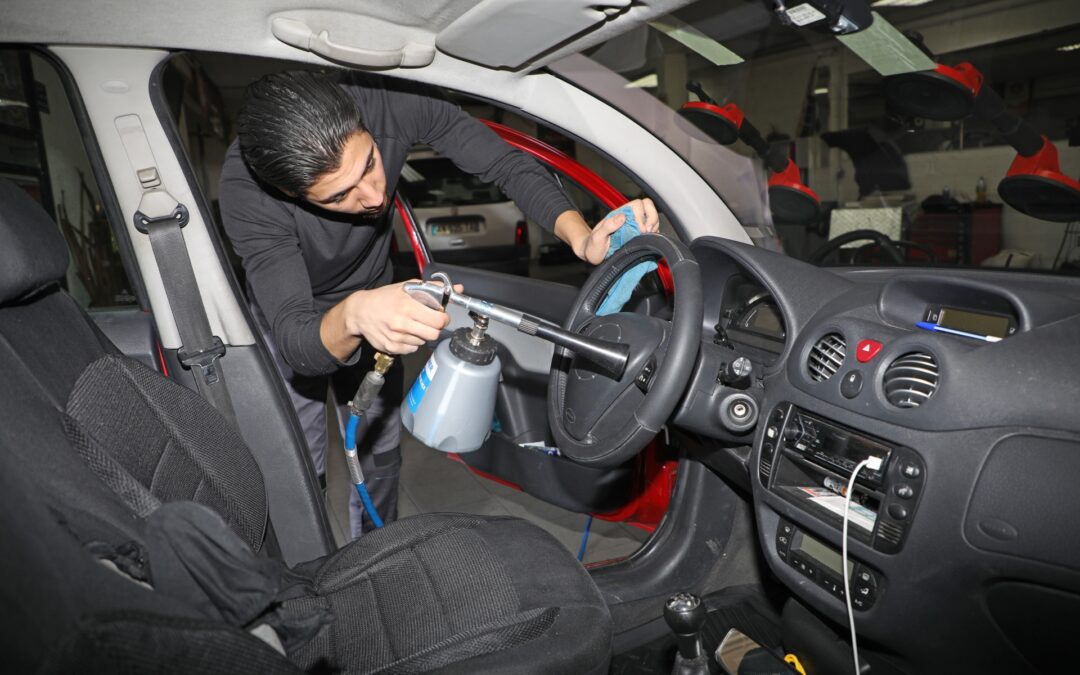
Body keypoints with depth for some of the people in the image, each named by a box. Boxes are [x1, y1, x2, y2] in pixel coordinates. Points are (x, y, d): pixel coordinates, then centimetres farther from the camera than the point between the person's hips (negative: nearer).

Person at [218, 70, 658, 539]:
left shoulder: (393, 100, -34)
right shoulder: (246, 193, -39)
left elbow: (507, 165, -25)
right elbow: (294, 338, -44)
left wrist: (583, 238, -40)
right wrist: (352, 316, -67)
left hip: (372, 300, 3)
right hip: (292, 319, -2)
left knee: (378, 456, 14)